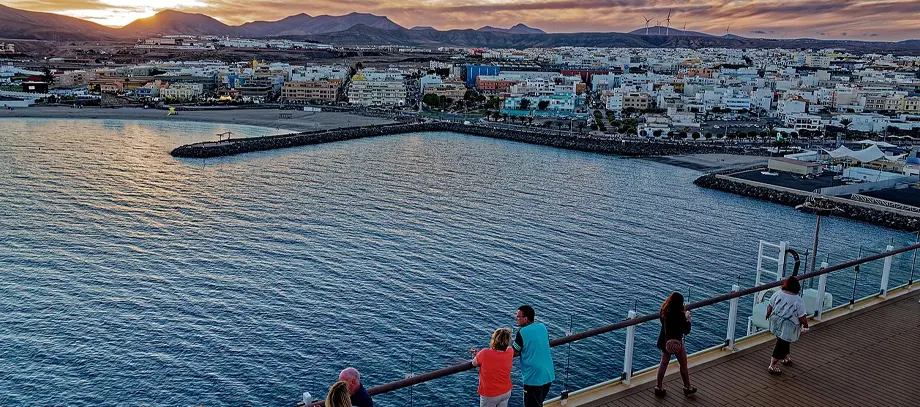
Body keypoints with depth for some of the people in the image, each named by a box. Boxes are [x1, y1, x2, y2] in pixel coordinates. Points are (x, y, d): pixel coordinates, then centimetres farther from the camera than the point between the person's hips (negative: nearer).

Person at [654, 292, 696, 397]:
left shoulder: (664, 311, -9)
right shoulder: (679, 315, -27)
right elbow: (686, 331, -16)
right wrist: (688, 318, -2)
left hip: (665, 342, 5)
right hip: (677, 343, -5)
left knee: (664, 363, 18)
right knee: (683, 365, 16)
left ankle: (659, 388, 23)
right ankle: (687, 387, 34)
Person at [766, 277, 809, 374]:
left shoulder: (778, 294, -8)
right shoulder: (798, 301, -20)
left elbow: (769, 307, 3)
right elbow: (802, 318, -16)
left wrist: (768, 315, 23)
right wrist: (806, 326, 2)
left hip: (776, 323, 5)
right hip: (788, 328, -5)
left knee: (783, 342, 27)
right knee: (782, 344, 5)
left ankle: (785, 358, 47)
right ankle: (772, 366, 10)